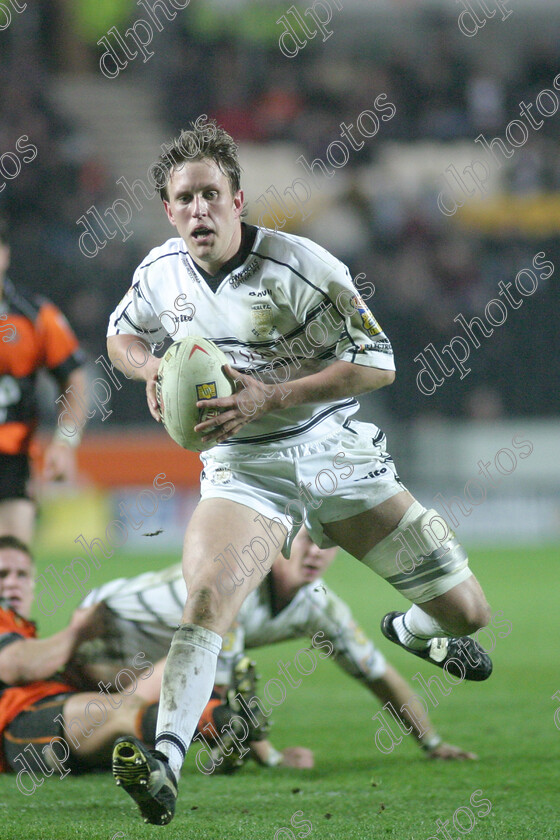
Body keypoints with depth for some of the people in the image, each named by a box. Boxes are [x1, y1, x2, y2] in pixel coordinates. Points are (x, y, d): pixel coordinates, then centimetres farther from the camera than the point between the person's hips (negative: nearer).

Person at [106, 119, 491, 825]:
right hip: (242, 468, 1)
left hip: (339, 455, -1)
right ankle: (166, 761, -40)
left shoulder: (301, 266, -15)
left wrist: (270, 397, -24)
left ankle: (415, 633, 41)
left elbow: (378, 363, -16)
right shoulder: (161, 270, 0)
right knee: (207, 596, -31)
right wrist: (152, 369, -3)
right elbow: (123, 335, 21)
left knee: (467, 612, 3)